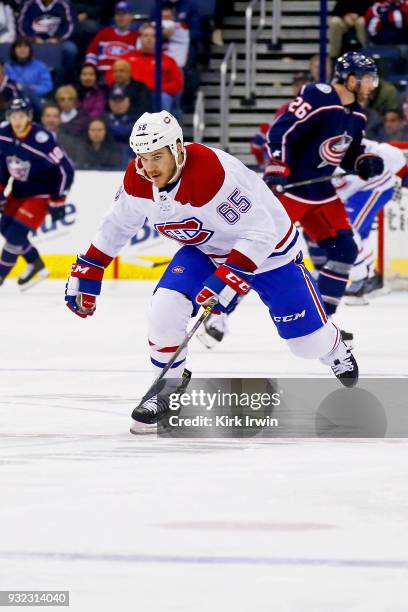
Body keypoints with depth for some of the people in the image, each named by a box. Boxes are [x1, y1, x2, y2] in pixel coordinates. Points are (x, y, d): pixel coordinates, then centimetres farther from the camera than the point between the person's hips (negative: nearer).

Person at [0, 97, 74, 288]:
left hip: (41, 193, -7)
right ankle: (36, 265, 28)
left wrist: (57, 201, -17)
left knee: (16, 233, -14)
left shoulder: (42, 140, -30)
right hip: (19, 190, 7)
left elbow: (65, 170, -23)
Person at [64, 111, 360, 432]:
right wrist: (86, 274, 1)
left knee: (308, 342, 3)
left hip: (267, 246, -5)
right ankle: (169, 388, 5)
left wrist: (227, 281, -42)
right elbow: (118, 225, 2)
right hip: (205, 248, 5)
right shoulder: (138, 179, -18)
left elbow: (259, 232, -37)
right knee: (164, 309, -20)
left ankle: (334, 348, 42)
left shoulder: (213, 173, -39)